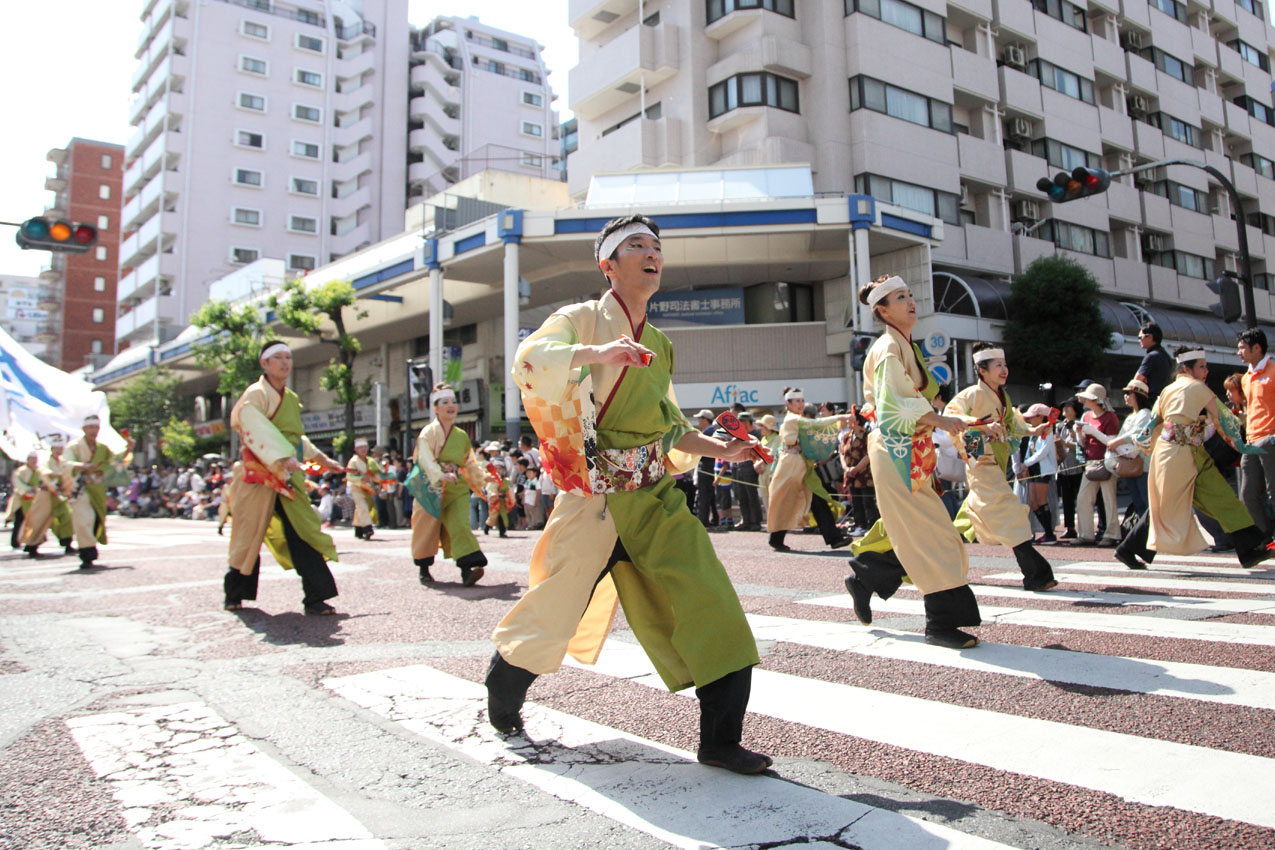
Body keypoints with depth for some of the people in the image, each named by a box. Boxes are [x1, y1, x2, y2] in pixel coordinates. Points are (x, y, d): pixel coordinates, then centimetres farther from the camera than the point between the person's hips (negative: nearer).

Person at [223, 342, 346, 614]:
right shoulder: (255, 395, -8)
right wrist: (283, 458, -39)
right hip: (260, 474, -6)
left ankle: (315, 598, -3)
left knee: (305, 534, -2)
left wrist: (322, 459, 30)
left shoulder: (291, 398, 16)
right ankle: (234, 594, 26)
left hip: (289, 477, 6)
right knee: (250, 536, 5)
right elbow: (258, 431, -25)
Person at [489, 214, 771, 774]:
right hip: (595, 494, -5)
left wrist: (717, 448, 13)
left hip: (656, 498, 6)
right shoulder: (584, 319, -1)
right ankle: (502, 695, 34)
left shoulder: (657, 344, 18)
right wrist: (596, 352, -37)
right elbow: (528, 361, -21)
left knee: (711, 608, -4)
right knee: (555, 611, 4)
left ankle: (720, 741, 7)